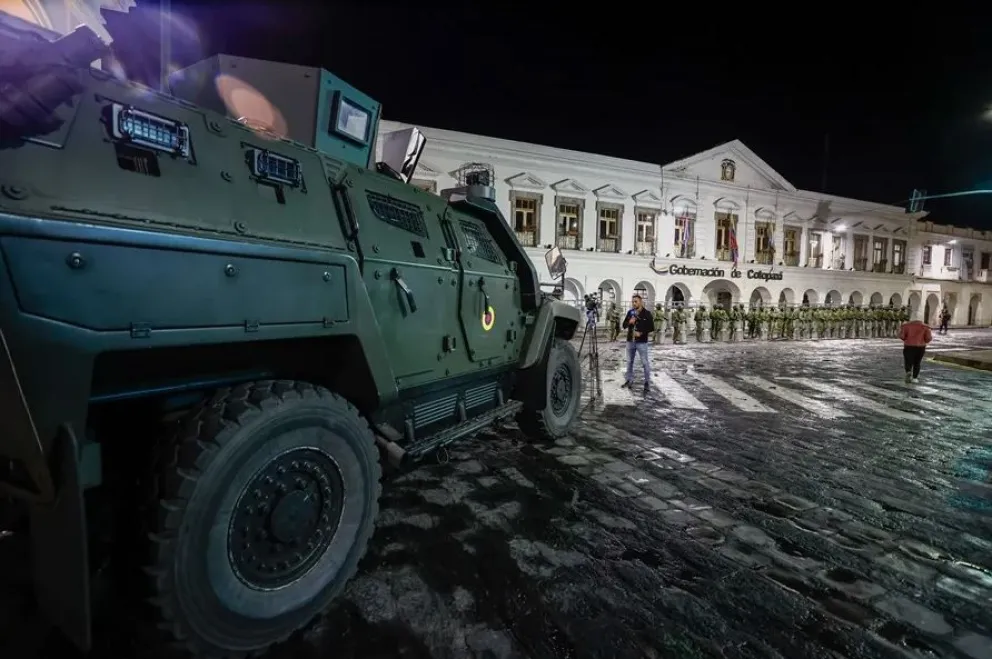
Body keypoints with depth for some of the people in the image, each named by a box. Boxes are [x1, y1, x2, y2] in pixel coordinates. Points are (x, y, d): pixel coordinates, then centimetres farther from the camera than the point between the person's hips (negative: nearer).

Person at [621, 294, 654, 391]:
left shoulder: (647, 313, -5)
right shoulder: (630, 312, 7)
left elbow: (651, 327, -7)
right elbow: (624, 325, 9)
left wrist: (641, 333, -17)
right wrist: (629, 322, -11)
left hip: (642, 342, -5)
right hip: (630, 341, 5)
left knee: (645, 362, 0)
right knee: (629, 362, 12)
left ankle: (647, 382, 9)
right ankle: (629, 380, 24)